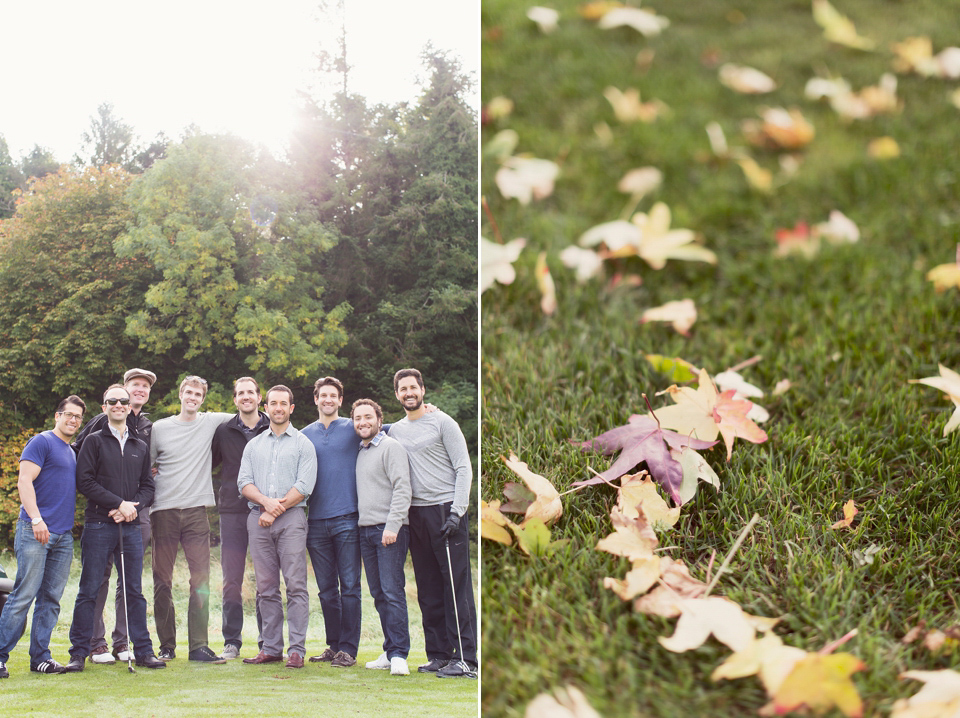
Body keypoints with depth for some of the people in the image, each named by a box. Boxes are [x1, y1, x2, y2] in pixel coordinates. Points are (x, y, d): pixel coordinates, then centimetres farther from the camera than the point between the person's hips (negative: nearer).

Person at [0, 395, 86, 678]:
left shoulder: (73, 453, 21)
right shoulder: (41, 442, -1)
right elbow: (24, 481, -10)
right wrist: (36, 519, -20)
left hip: (64, 536, 7)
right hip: (35, 531, -7)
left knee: (51, 599, 6)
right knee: (23, 595, -9)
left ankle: (40, 657, 10)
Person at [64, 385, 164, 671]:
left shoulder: (140, 447, 17)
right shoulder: (94, 441, 5)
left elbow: (148, 485, 16)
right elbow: (85, 481, -4)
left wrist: (134, 507, -5)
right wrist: (119, 503, -11)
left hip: (131, 527, 3)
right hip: (98, 526, -3)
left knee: (134, 591, 5)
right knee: (89, 591, -2)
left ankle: (143, 650, 9)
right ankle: (78, 652, 3)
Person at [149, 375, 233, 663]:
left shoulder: (211, 422, 8)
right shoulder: (160, 428, 7)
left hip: (196, 510, 0)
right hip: (164, 511, 0)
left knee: (201, 580, -3)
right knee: (162, 582, 3)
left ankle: (199, 646, 1)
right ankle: (166, 646, 11)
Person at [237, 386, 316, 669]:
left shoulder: (303, 444, 7)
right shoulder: (254, 445, 19)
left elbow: (304, 486, -3)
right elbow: (244, 482, 8)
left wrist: (276, 510, -9)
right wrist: (266, 501, -10)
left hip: (290, 518, -4)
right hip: (258, 518, 4)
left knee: (295, 584, -9)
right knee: (266, 587, 4)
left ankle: (297, 649, -8)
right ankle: (271, 648, 9)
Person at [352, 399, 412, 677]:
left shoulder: (391, 447, -4)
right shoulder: (360, 451, 19)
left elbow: (402, 489, -13)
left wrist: (392, 525, -20)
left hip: (389, 530, -8)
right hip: (365, 530, 8)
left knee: (393, 592, -11)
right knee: (379, 594, 7)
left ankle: (399, 655, -11)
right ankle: (389, 652, 12)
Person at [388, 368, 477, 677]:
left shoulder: (442, 422, 0)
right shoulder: (395, 431, 16)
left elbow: (463, 468, -5)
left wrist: (457, 512, -14)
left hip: (445, 509, -6)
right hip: (415, 513, 6)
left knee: (457, 584, -8)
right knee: (428, 590, 6)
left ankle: (465, 658, -9)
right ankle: (438, 654, 12)